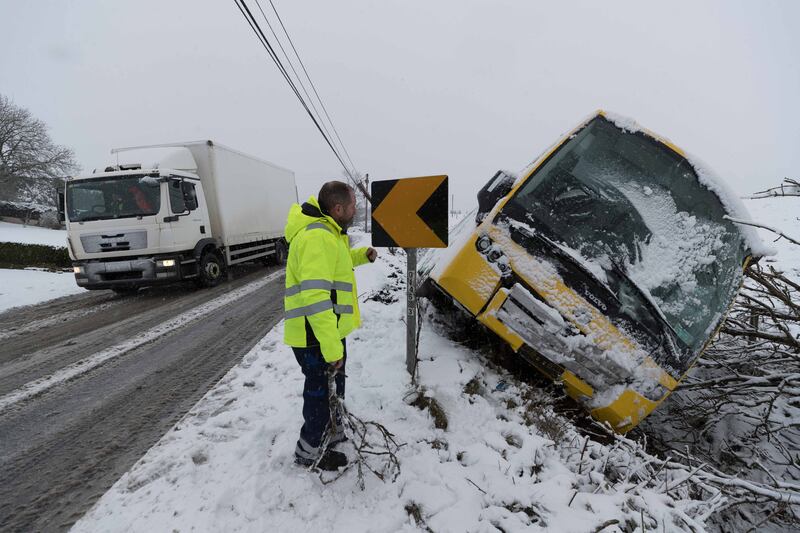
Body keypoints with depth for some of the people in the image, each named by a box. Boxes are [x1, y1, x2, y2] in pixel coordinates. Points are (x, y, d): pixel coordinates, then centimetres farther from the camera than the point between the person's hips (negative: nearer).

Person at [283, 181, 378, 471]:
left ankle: (332, 432, 48)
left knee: (334, 388, 27)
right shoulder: (318, 237, -25)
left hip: (329, 331, 10)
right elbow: (314, 297, -32)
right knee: (322, 393, 10)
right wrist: (332, 348, -31)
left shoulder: (326, 232, 9)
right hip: (317, 337, -10)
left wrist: (362, 255, 14)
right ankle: (309, 452, 32)